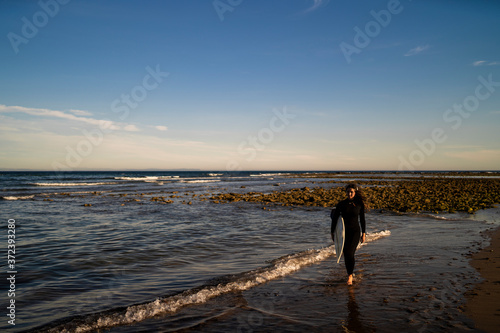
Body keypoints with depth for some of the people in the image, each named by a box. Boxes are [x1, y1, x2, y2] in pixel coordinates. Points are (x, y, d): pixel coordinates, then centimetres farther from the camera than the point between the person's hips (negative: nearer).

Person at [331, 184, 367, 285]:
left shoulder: (360, 204, -2)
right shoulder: (341, 204, -4)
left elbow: (362, 219, 5)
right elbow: (334, 218, 2)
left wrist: (363, 233, 5)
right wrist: (332, 232, 2)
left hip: (355, 231, -1)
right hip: (344, 231, 1)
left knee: (350, 253, -13)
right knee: (346, 254, 4)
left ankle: (350, 275, 2)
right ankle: (349, 273, 27)